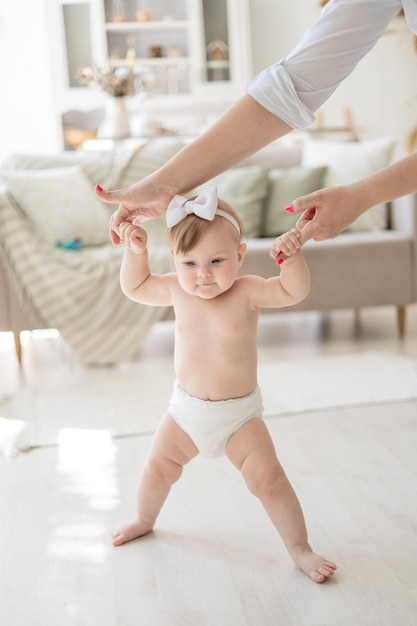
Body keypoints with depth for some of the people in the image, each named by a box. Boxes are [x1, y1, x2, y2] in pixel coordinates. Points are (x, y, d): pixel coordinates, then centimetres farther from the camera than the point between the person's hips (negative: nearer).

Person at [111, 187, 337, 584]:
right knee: (158, 468, 17)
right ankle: (144, 520, 47)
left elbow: (294, 291, -29)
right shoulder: (177, 290, -6)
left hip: (239, 414, -4)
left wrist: (291, 256, -46)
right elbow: (134, 287, 9)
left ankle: (300, 549, 5)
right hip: (186, 410, 4)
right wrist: (135, 250, -5)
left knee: (268, 478, -12)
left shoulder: (247, 291, -17)